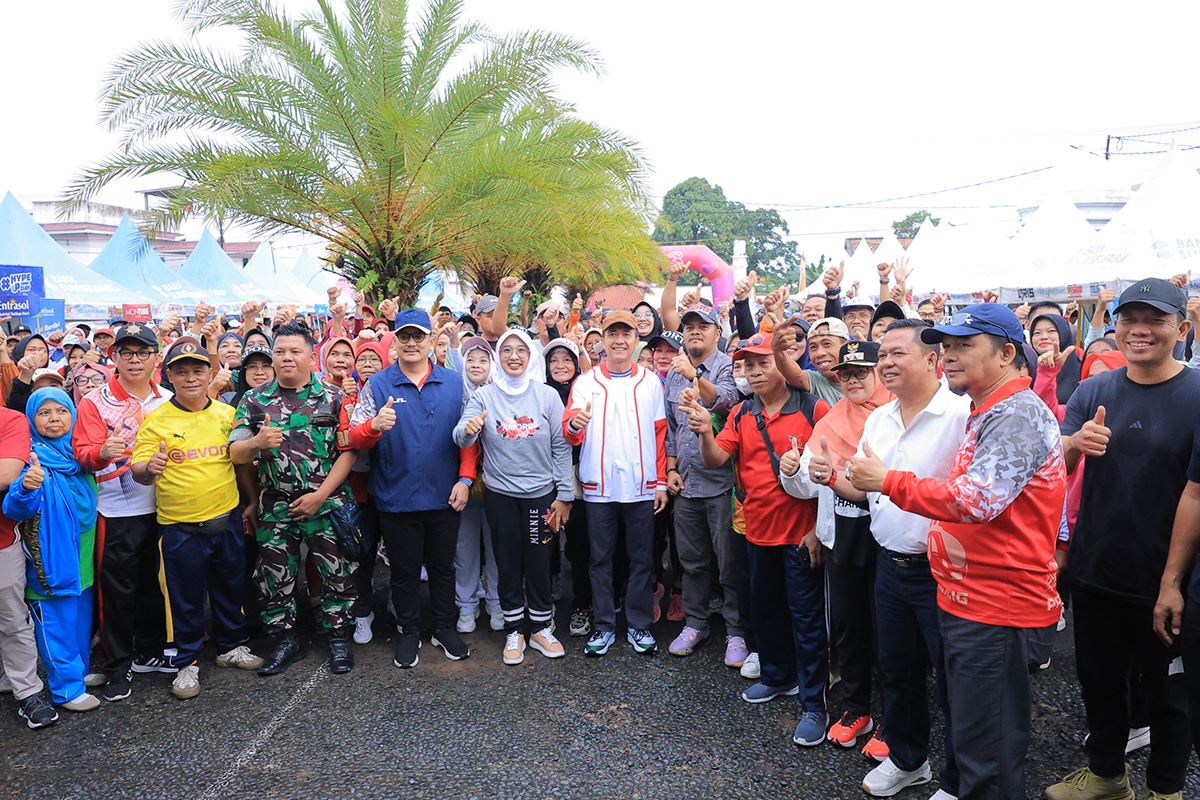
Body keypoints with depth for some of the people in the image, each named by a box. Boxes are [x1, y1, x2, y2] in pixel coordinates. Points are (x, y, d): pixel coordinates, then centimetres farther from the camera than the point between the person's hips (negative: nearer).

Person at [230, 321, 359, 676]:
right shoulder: (254, 401, 6)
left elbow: (348, 451, -3)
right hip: (275, 507, 2)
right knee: (274, 576, 8)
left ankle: (339, 637, 21)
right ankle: (286, 640, 26)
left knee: (335, 572, 3)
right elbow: (235, 454, 2)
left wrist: (319, 495, -11)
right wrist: (258, 442, -22)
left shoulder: (333, 397, 0)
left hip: (326, 504, -2)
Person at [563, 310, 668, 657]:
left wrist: (661, 482, 5)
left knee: (641, 557, 7)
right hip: (599, 485, 0)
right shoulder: (586, 382, 4)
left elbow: (660, 434, 9)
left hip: (642, 486, 1)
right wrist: (574, 423, -27)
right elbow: (571, 435, -3)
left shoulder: (650, 381, 8)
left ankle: (639, 624, 21)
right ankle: (604, 625, 20)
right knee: (600, 557, 7)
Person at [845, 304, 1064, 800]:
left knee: (986, 748, 0)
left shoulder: (1018, 414, -18)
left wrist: (887, 481, -21)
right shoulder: (989, 413, 17)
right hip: (967, 600, 11)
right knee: (973, 731, 22)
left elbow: (975, 499, -29)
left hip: (996, 609, -11)